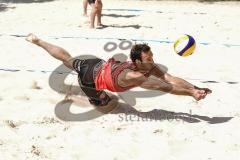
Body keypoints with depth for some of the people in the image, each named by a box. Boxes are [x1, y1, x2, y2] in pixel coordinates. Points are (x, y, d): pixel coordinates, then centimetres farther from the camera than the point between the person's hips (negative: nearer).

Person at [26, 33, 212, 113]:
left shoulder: (149, 67, -20)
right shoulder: (133, 76, -41)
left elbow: (170, 78, -27)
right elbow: (163, 87, -46)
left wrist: (195, 88, -38)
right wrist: (191, 93, -49)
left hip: (100, 65, 7)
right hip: (91, 77, -7)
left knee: (68, 60, 27)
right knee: (110, 104, -1)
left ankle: (37, 41, 43)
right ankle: (71, 98, 14)